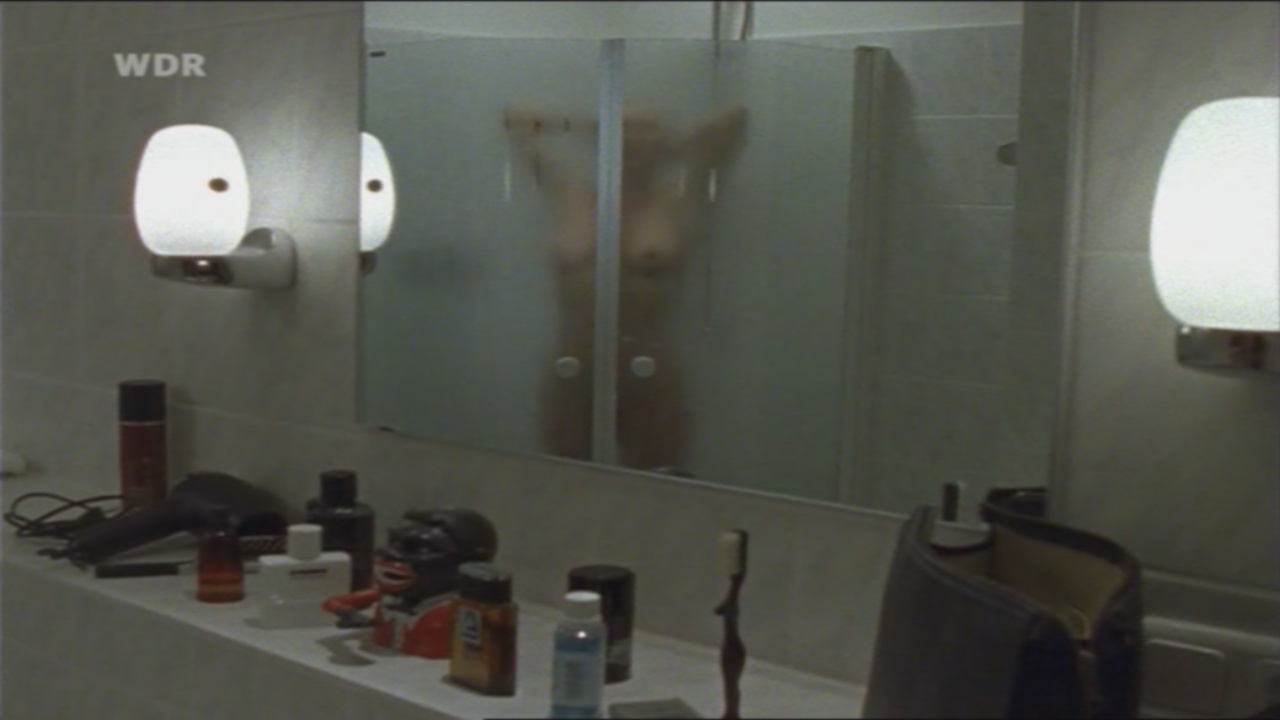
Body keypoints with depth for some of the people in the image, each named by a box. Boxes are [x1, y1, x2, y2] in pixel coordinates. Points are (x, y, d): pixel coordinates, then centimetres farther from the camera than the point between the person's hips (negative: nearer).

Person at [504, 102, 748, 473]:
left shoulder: (679, 203, 4)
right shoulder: (572, 195, 13)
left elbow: (736, 117, 4)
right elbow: (516, 119, 23)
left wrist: (672, 145, 15)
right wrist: (591, 126, 20)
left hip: (649, 375, -2)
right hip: (572, 373, 3)